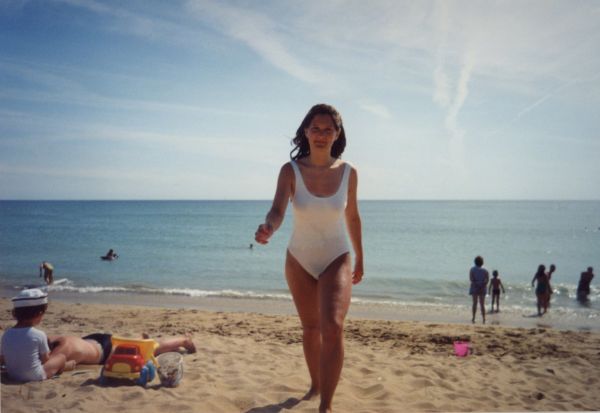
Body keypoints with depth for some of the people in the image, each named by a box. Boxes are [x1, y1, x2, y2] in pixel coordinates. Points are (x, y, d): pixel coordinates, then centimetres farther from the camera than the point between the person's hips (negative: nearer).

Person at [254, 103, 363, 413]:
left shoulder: (348, 172, -10)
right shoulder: (290, 171, -14)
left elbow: (352, 217, 2)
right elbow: (277, 210, -27)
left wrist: (360, 259, 12)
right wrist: (267, 228, -51)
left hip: (337, 260, -1)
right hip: (300, 262, 1)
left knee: (333, 327, -22)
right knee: (310, 328, 18)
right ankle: (315, 383, 44)